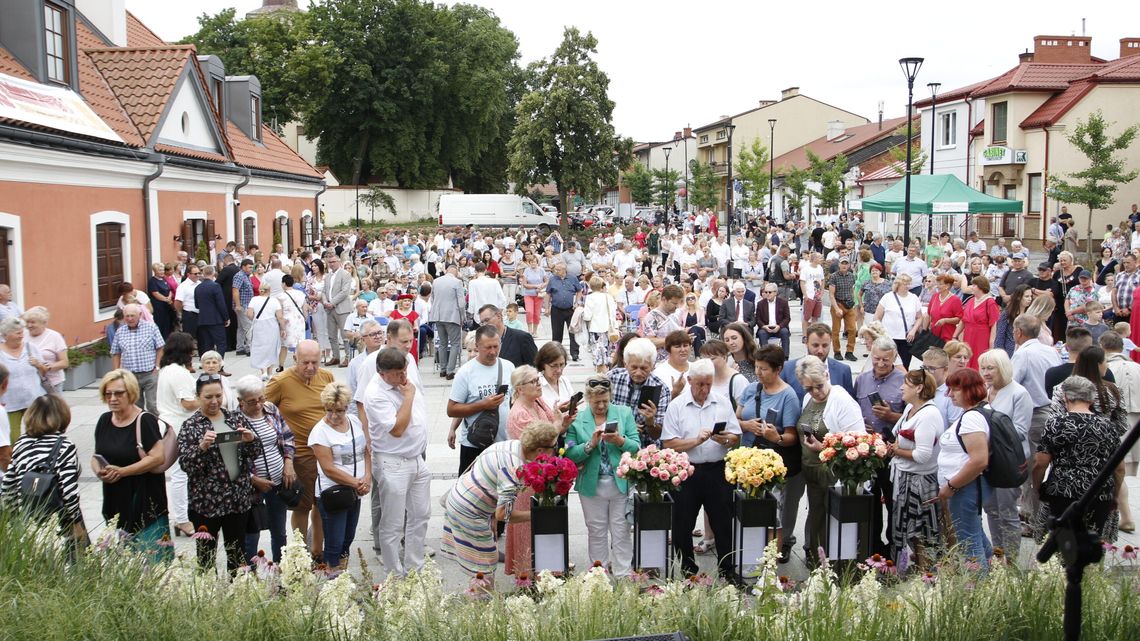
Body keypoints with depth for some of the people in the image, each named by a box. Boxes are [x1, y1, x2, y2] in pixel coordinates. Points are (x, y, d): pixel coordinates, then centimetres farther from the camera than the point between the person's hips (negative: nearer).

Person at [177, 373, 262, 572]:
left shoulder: (236, 418, 6)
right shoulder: (191, 426, -3)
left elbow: (255, 453, 7)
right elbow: (185, 463, -11)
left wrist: (251, 440, -14)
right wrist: (202, 447, -27)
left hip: (239, 497, 3)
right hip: (206, 501, -3)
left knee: (237, 552, 14)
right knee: (206, 553, 5)